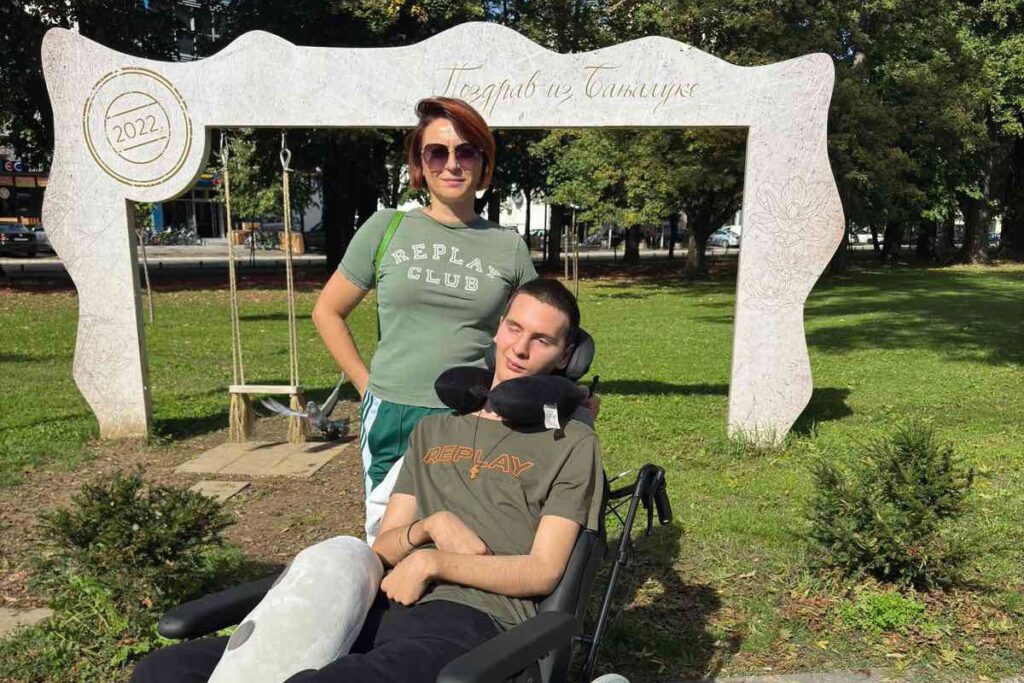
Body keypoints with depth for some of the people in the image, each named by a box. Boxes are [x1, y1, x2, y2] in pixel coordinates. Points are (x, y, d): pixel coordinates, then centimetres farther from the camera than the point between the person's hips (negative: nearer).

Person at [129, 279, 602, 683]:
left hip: (474, 621, -5)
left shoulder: (572, 445, 10)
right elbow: (383, 551, 19)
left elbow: (543, 572, 0)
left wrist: (432, 562, -7)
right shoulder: (432, 432, 24)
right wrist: (430, 526, -3)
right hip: (383, 609, 6)